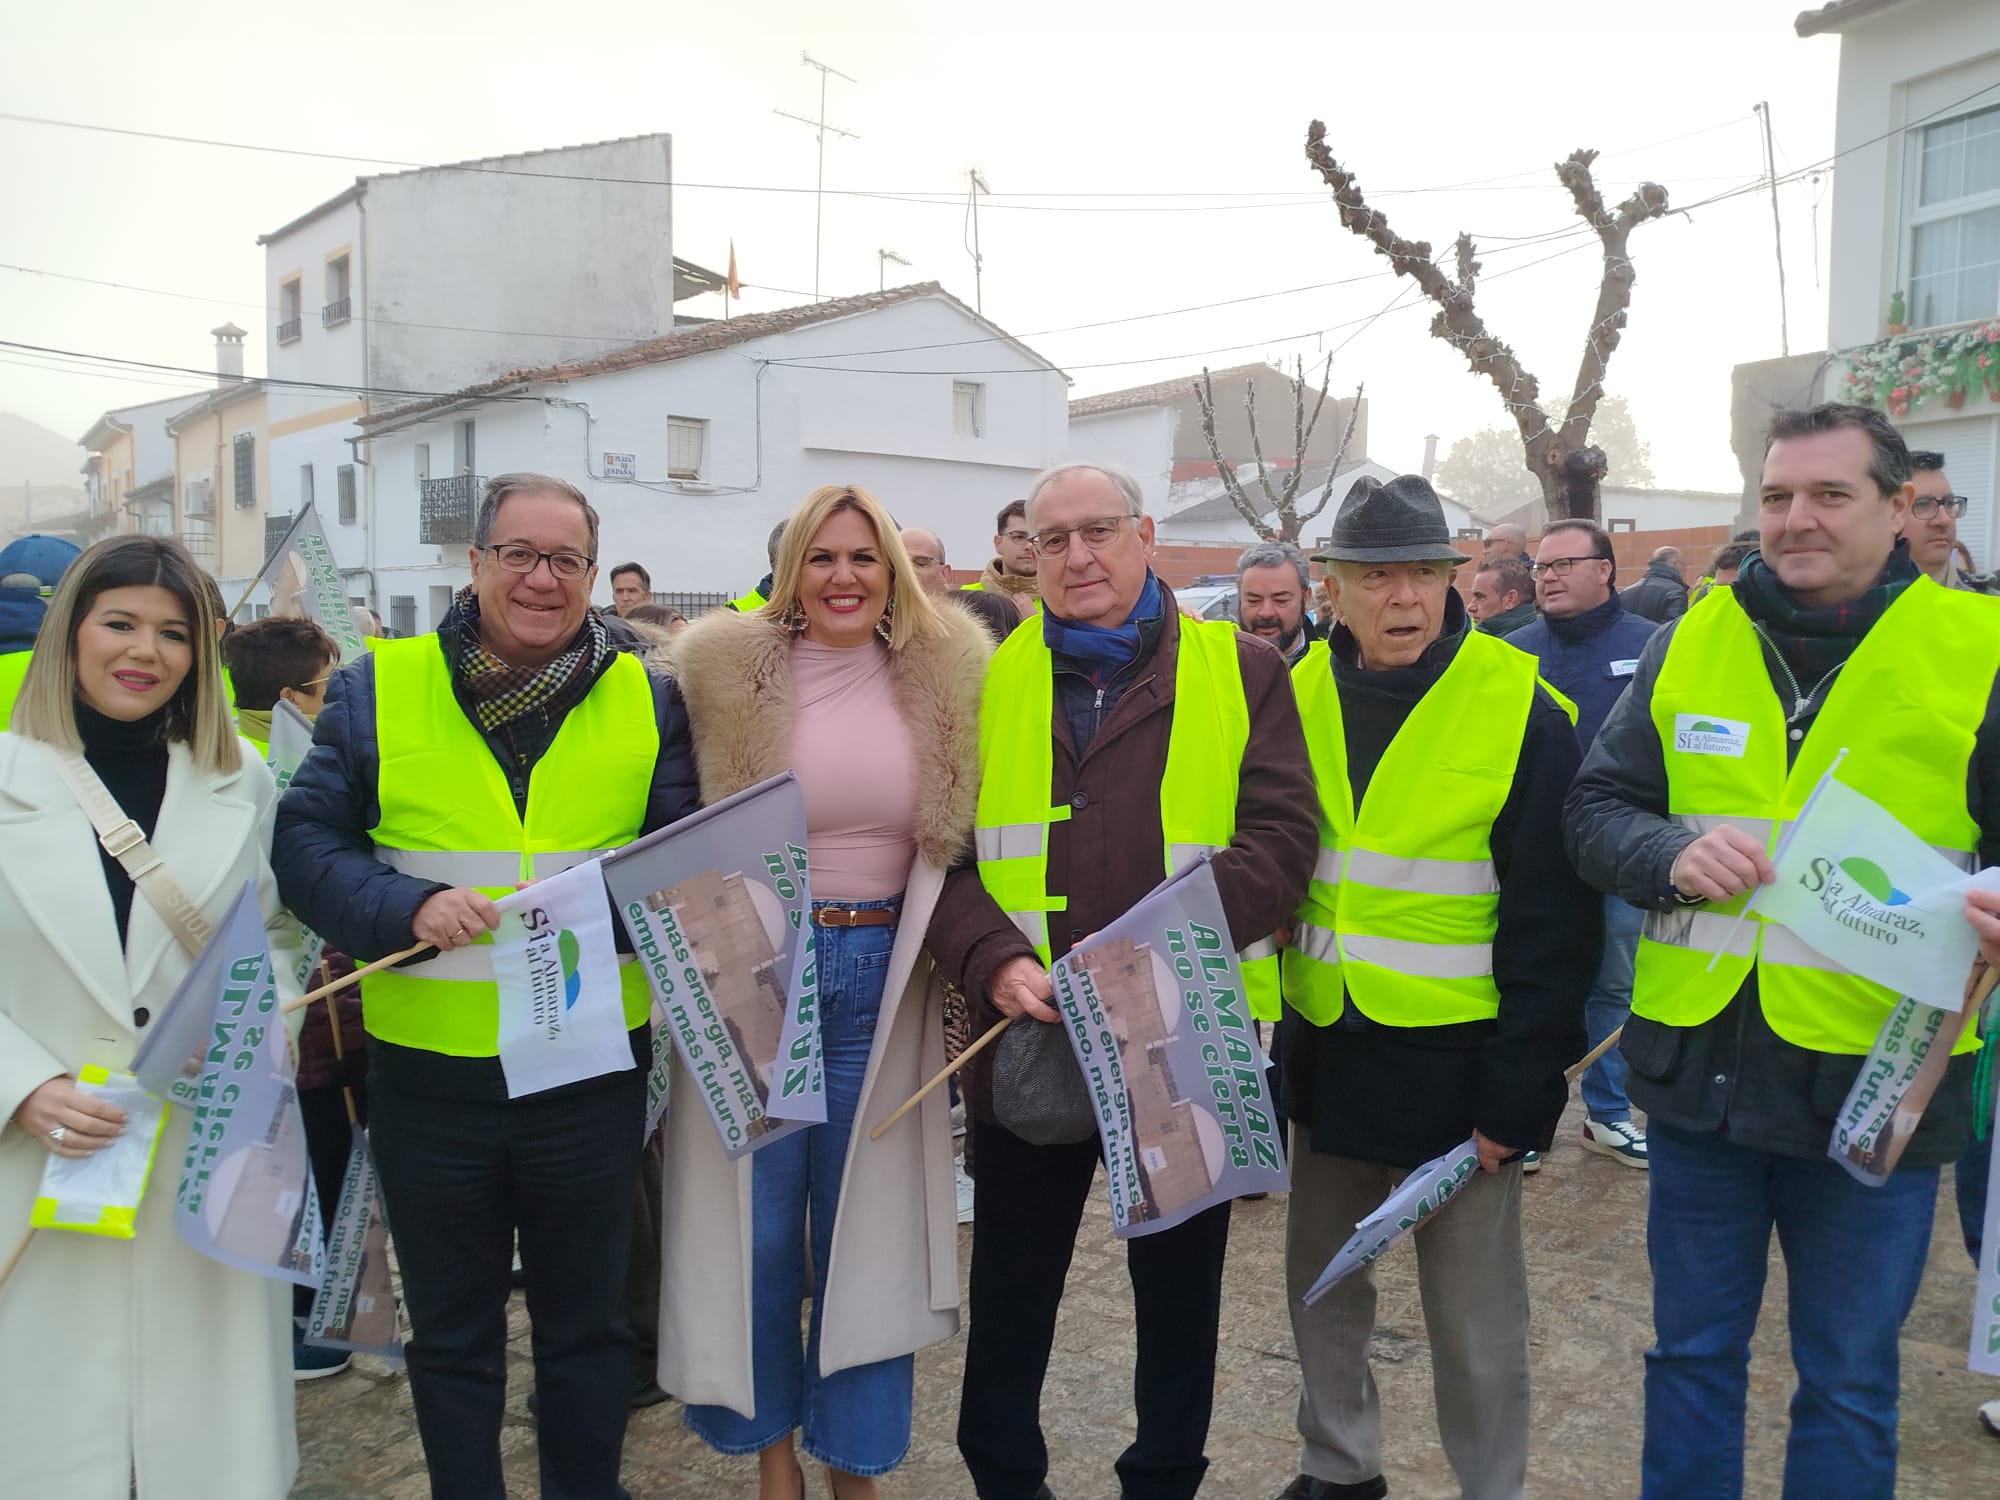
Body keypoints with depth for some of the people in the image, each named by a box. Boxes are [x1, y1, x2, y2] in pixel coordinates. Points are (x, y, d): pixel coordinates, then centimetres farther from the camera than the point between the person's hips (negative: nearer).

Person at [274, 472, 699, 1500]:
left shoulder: (646, 700, 2)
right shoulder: (377, 688, -1)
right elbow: (305, 844, -3)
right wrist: (408, 908, -20)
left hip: (592, 1069, 1)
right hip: (427, 1074, 0)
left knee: (587, 1321, 18)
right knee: (450, 1332, 18)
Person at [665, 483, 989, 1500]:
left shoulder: (942, 679, 0)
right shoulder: (732, 678, -6)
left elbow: (963, 844, 10)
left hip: (882, 980, 2)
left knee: (865, 1223, 11)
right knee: (757, 1226, 9)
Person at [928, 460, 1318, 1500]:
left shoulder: (1242, 672, 1)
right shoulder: (990, 680, 4)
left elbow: (1279, 836, -8)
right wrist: (994, 960, -19)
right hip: (1026, 1035, 1)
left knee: (1181, 1283, 17)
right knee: (1011, 1285, 15)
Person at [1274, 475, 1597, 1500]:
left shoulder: (1520, 710, -12)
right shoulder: (1299, 696, 2)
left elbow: (1551, 923, -12)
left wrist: (1517, 1089, -14)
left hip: (1454, 1061, -5)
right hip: (1326, 1048, 5)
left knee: (1474, 1318, 8)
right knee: (1320, 1280, 19)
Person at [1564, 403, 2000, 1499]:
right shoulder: (1690, 644, 4)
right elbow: (1594, 808, 6)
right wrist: (1672, 855, -15)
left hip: (1876, 1079, -2)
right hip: (1699, 1063, 2)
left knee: (1848, 1380, 15)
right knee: (1692, 1349, 18)